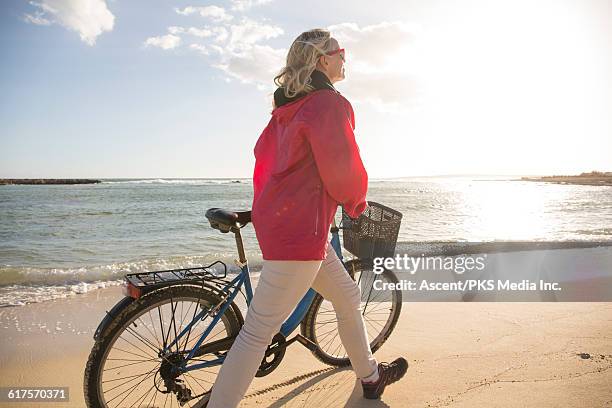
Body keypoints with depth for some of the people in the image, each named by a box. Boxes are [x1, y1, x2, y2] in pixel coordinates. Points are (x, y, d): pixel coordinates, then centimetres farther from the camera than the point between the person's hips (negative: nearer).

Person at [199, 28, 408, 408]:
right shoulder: (331, 102, -12)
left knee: (349, 297, 23)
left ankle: (371, 376, 41)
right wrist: (358, 202, 5)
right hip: (300, 229, -11)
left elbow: (264, 152, 20)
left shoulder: (291, 105, 16)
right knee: (260, 329, -4)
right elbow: (342, 167, -16)